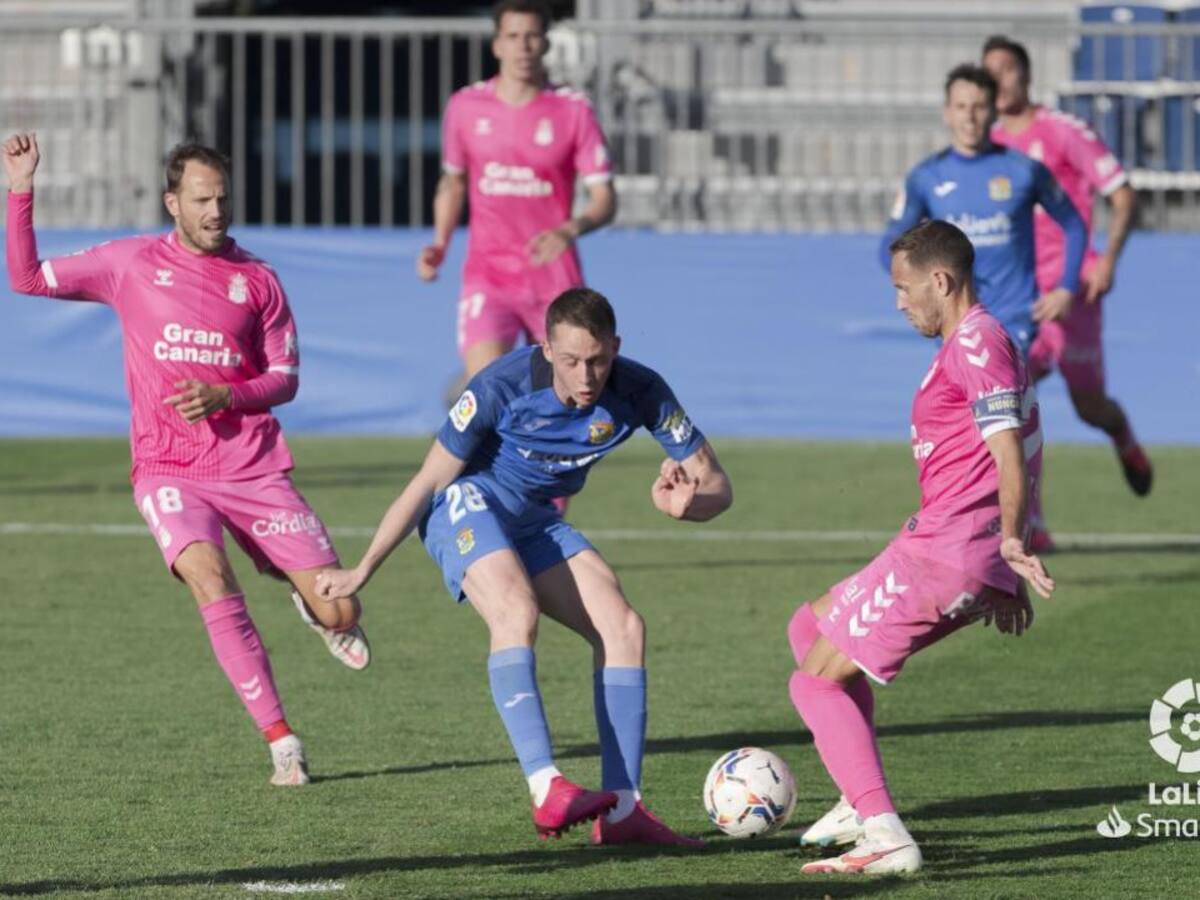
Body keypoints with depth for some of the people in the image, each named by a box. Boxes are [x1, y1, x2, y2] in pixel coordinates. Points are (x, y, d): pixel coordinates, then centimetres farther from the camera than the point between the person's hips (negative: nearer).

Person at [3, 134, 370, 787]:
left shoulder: (256, 280, 4)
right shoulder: (132, 264, 3)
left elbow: (285, 379, 8)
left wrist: (224, 396, -10)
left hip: (254, 468, 1)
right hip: (167, 470, -1)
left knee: (339, 614, -4)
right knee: (210, 581, -31)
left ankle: (312, 607, 38)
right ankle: (280, 741, -22)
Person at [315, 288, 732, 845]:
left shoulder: (639, 392, -15)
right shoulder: (502, 386, -26)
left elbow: (715, 486, -9)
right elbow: (427, 484, -16)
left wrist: (686, 504, -35)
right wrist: (361, 572, -9)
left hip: (536, 523, 6)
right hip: (468, 503, -6)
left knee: (624, 628, -11)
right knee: (516, 610, -33)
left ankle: (623, 810, -10)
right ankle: (547, 793, -45)